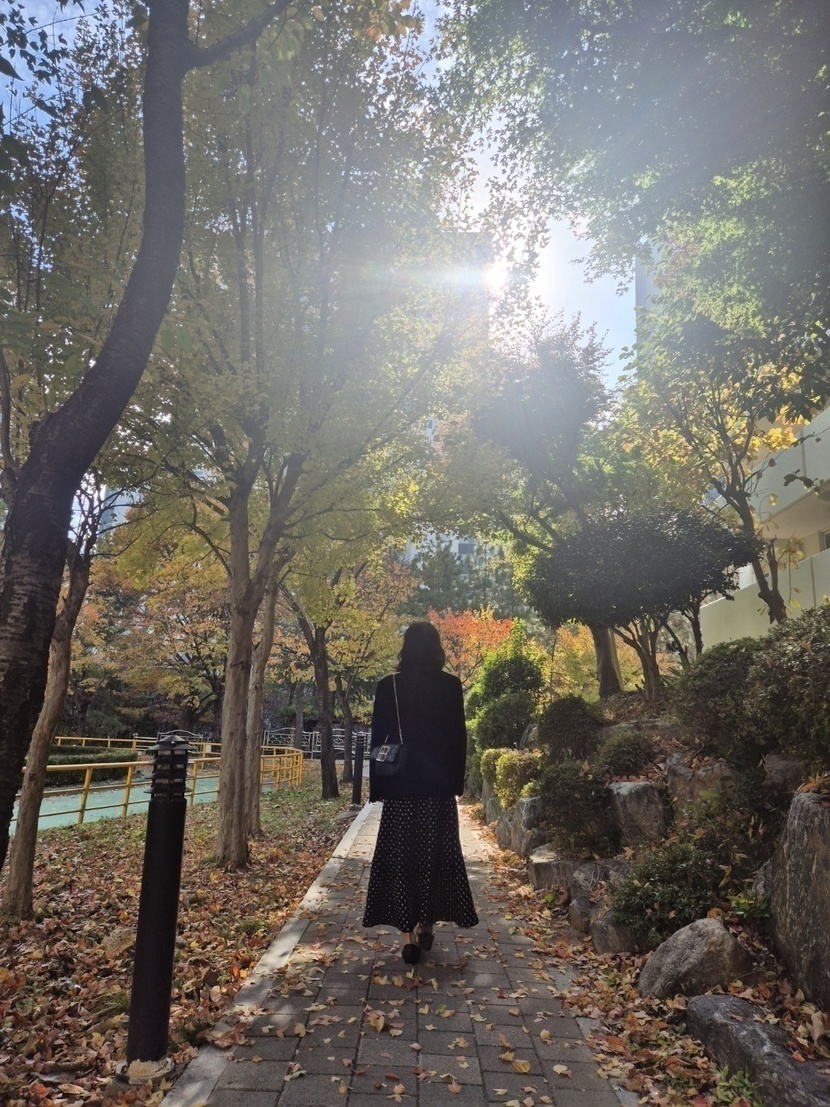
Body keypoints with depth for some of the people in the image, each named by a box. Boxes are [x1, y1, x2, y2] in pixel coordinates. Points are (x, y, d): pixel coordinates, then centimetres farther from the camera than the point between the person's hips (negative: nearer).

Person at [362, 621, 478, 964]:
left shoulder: (388, 686, -4)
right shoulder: (451, 685, -3)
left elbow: (378, 739, -3)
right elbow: (459, 737, -1)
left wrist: (376, 787, 3)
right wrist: (457, 781, 8)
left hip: (401, 784, -1)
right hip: (439, 784, 1)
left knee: (400, 857, 6)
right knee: (436, 855, 14)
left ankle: (408, 934, 5)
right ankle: (426, 925, 24)